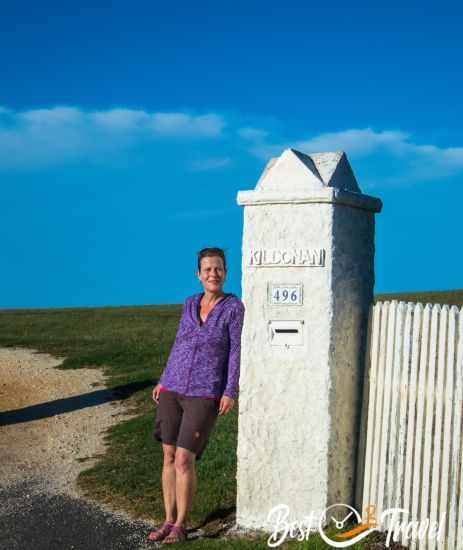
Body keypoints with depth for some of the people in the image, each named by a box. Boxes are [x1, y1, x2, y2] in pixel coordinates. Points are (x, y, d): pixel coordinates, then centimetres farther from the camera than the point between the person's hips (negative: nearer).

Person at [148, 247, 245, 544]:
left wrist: (231, 393, -17)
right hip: (174, 390, 5)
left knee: (184, 459, -10)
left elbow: (236, 352, -9)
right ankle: (169, 520, 17)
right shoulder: (191, 304, 8)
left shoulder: (235, 307, -7)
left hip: (205, 395, -5)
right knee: (169, 456, 5)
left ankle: (180, 525, 6)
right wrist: (163, 382, 13)